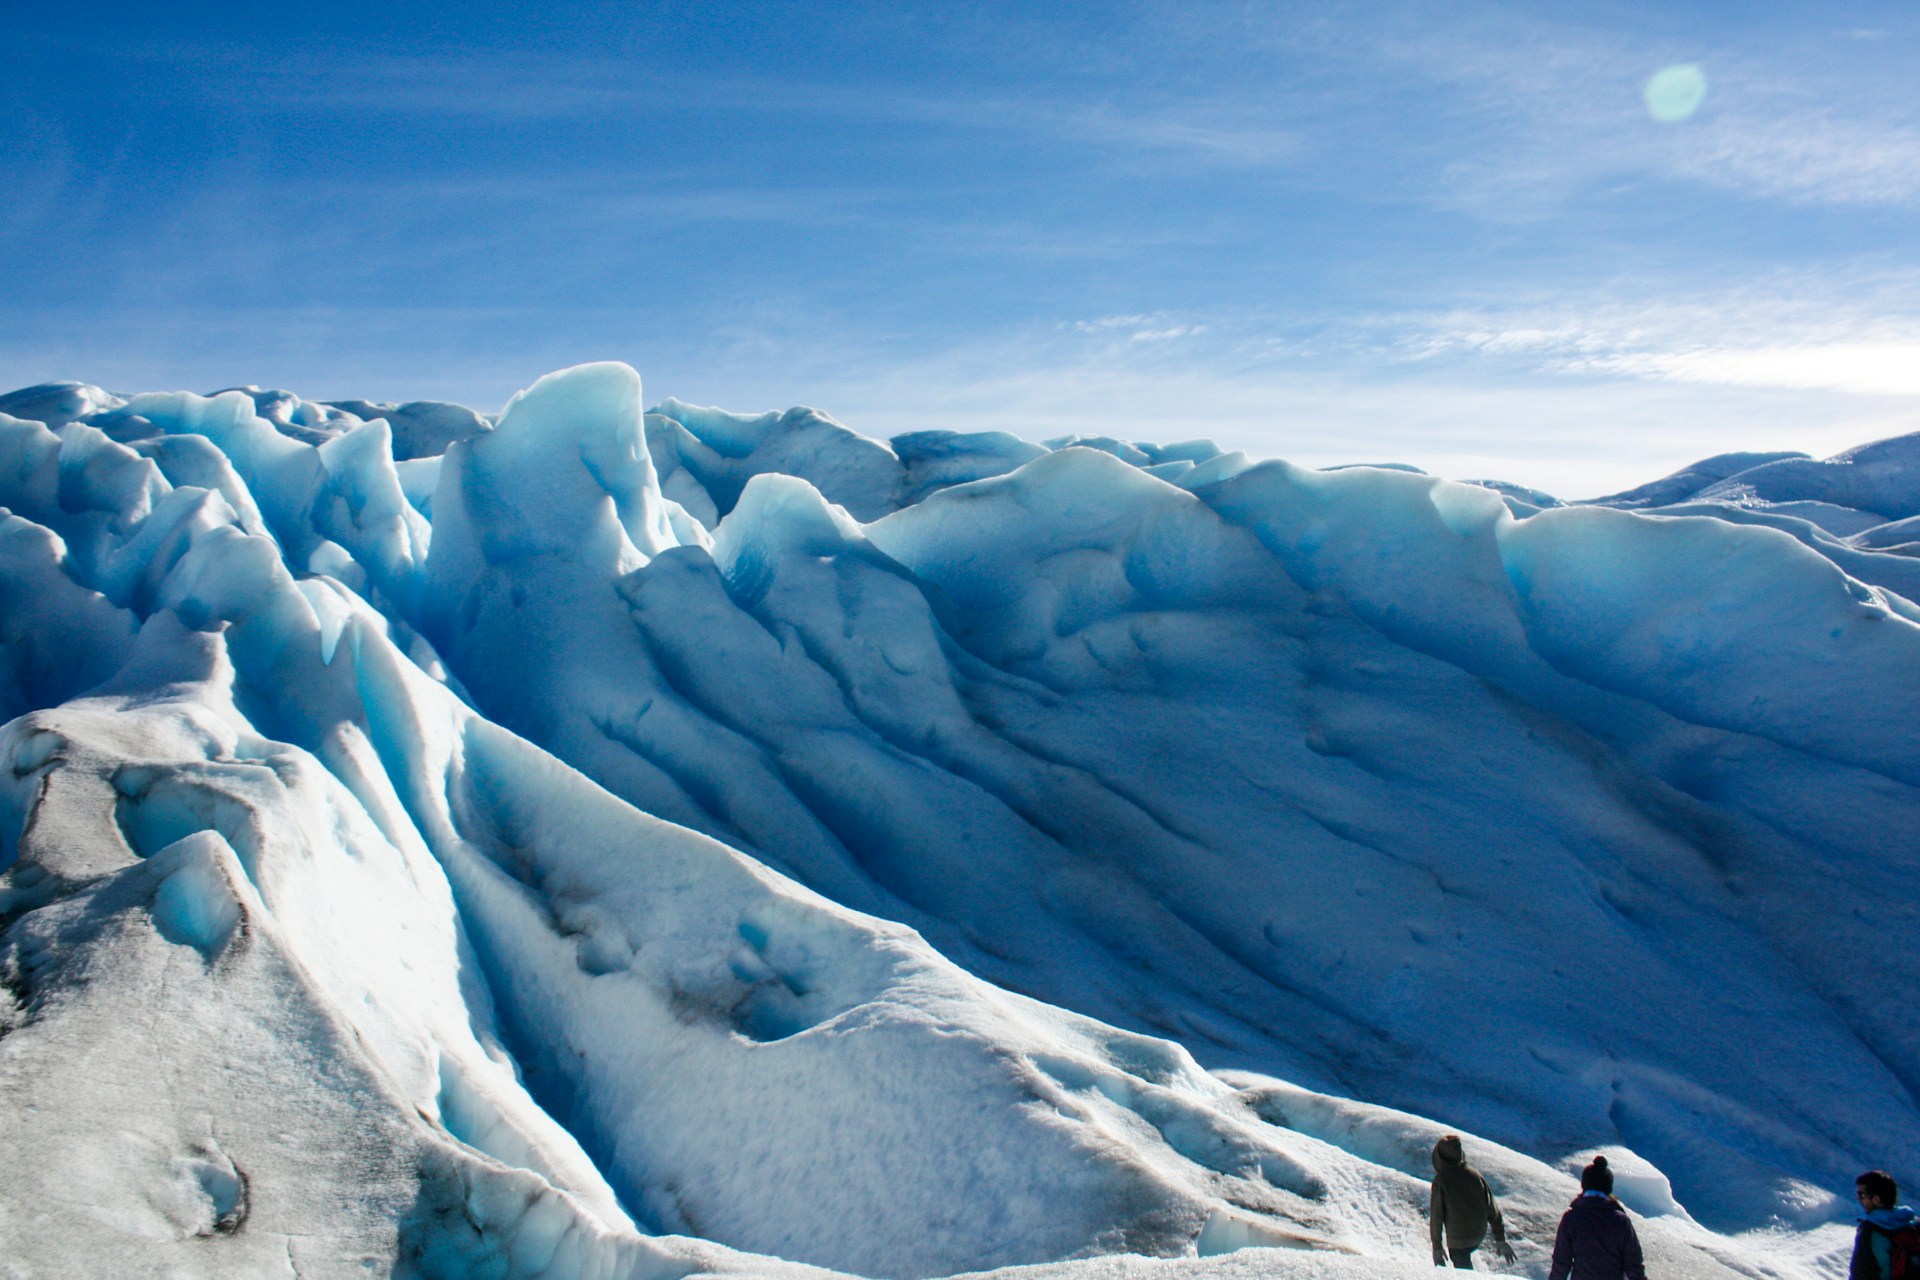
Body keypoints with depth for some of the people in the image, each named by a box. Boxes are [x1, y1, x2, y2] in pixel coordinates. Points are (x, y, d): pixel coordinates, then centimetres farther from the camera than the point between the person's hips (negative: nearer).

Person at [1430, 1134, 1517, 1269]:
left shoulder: (1440, 1180, -15)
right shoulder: (1475, 1174, -3)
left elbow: (1436, 1215, -12)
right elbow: (1492, 1208, 1)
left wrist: (1437, 1246, -3)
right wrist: (1500, 1238, 10)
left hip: (1457, 1238, -5)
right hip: (1479, 1235, 5)